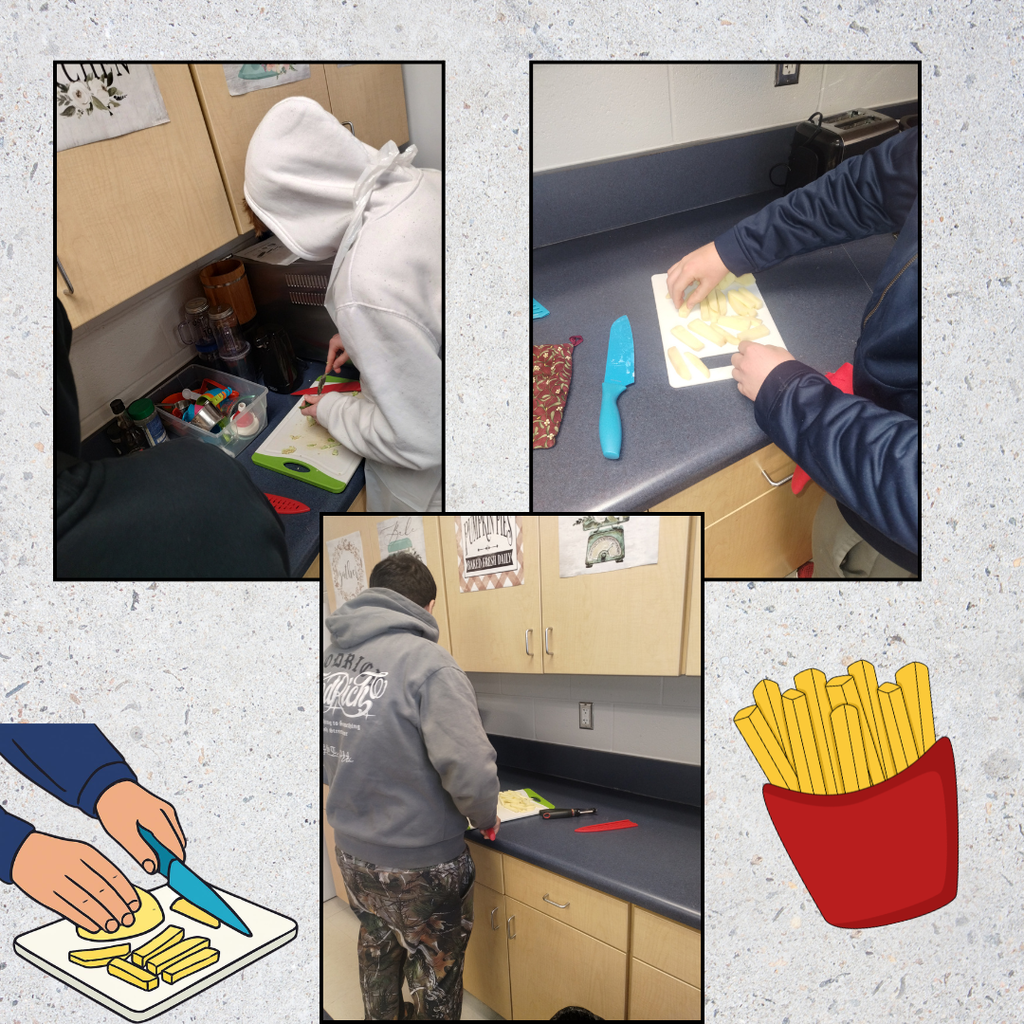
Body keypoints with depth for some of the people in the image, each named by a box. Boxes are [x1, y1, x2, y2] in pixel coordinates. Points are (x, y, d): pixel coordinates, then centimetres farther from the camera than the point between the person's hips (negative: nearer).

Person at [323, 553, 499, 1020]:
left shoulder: (330, 655, -5)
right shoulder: (428, 662, -25)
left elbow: (326, 762, 5)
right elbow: (469, 769, -30)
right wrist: (486, 817, -10)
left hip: (351, 850, 6)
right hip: (421, 864, -6)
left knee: (377, 948, 30)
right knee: (435, 970, 18)